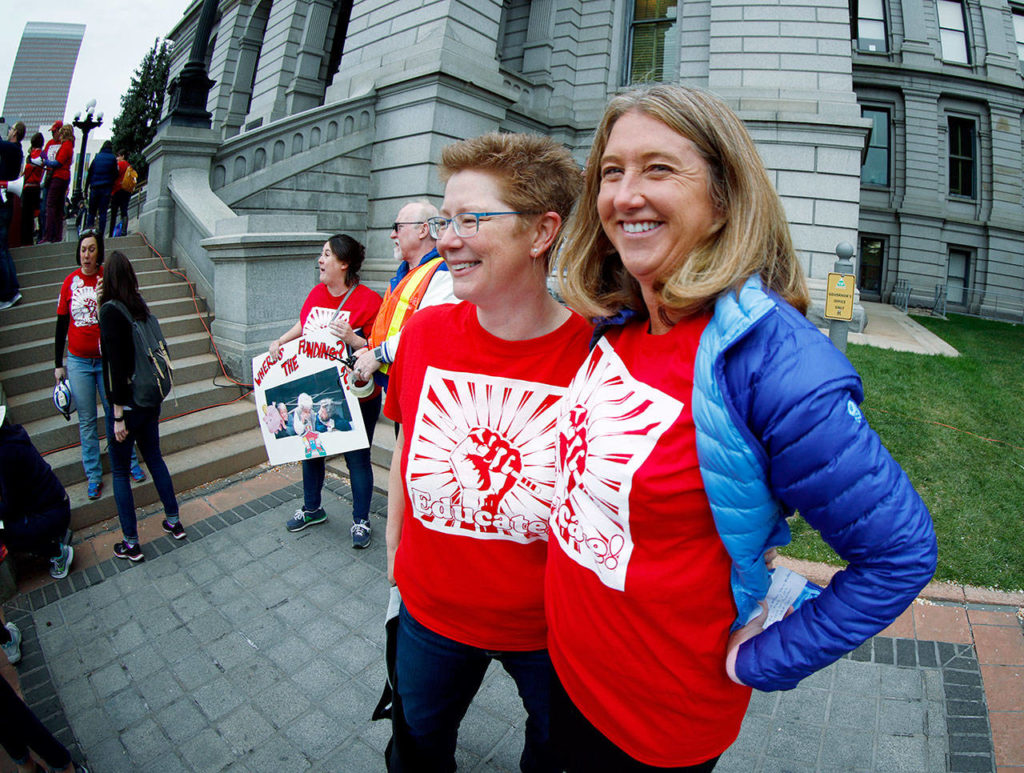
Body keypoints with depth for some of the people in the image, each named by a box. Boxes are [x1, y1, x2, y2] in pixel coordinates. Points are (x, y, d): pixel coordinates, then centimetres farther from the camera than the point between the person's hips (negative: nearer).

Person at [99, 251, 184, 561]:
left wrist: (118, 415, -16)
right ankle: (174, 522, 29)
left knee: (120, 472, 7)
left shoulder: (110, 311, -17)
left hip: (127, 404, -6)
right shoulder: (140, 305, 2)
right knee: (154, 458, 20)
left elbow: (115, 365, -18)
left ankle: (131, 544, 16)